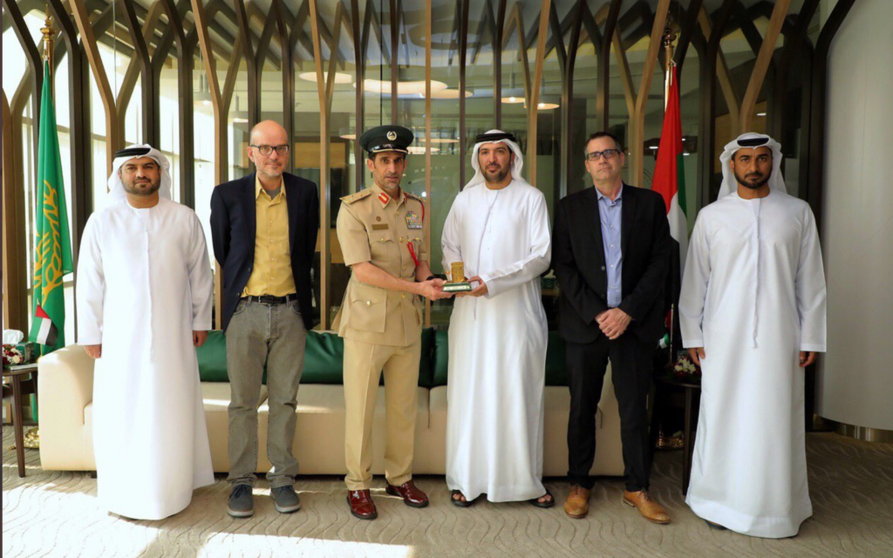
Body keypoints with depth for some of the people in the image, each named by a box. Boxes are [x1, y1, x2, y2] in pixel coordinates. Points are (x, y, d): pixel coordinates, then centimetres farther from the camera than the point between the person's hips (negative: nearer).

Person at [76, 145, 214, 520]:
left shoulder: (185, 219, 1)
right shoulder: (101, 222, 2)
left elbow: (200, 274, 7)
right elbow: (90, 282, 4)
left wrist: (201, 320, 8)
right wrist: (91, 334, 3)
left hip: (172, 336, 0)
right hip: (120, 337, 0)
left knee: (172, 412, 6)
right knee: (121, 414, 5)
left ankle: (171, 488, 21)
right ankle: (123, 493, 20)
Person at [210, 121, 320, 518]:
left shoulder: (305, 193, 3)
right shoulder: (227, 195, -1)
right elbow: (222, 252, 11)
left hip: (290, 310, 1)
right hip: (245, 310, -1)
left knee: (285, 399, 9)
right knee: (243, 401, 6)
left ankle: (283, 478, 21)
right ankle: (241, 481, 19)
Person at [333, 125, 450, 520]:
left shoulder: (416, 208, 11)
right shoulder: (353, 209, -5)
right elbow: (362, 269, -15)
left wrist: (431, 283, -8)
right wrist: (416, 287, -21)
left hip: (408, 321, 5)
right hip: (367, 323, -4)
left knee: (404, 406, 12)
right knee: (360, 408, 3)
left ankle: (400, 478, 28)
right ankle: (358, 485, 19)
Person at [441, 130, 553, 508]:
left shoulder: (531, 198, 2)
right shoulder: (465, 199, 14)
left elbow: (542, 254, -6)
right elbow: (449, 246, 16)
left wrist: (493, 282, -16)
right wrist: (457, 275, -7)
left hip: (516, 310, -3)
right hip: (471, 311, 3)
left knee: (520, 394, 1)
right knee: (468, 392, 4)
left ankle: (526, 480, 14)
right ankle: (467, 478, 14)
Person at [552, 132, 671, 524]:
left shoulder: (650, 203, 7)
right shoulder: (569, 207, 6)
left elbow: (660, 262, 1)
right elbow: (563, 266, -1)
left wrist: (628, 311, -9)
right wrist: (596, 313, -10)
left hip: (634, 323, 0)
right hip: (585, 322, 0)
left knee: (634, 409, 7)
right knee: (582, 408, 7)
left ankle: (637, 488, 22)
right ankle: (579, 484, 22)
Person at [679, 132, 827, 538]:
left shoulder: (797, 212, 6)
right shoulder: (711, 216, 5)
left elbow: (810, 280, 6)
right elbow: (694, 280, 6)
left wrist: (810, 337, 2)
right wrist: (692, 334, 2)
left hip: (779, 336, 0)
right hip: (724, 337, 0)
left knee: (776, 419, 5)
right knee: (723, 416, 5)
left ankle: (776, 504, 21)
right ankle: (721, 499, 20)